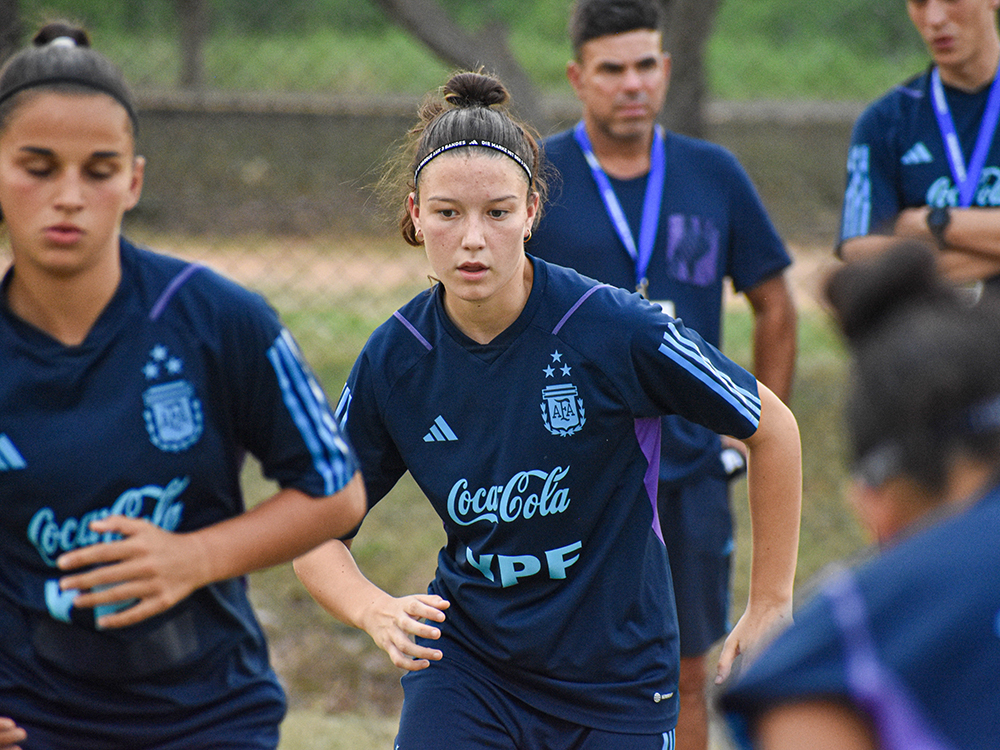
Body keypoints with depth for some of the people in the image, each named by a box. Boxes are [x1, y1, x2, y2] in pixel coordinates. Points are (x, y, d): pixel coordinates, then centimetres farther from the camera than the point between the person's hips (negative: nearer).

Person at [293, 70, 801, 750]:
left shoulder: (617, 329, -19)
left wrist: (770, 607, -2)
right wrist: (375, 610, -21)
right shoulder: (392, 360, -9)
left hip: (619, 672, -2)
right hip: (462, 662, 2)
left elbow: (773, 428, -5)